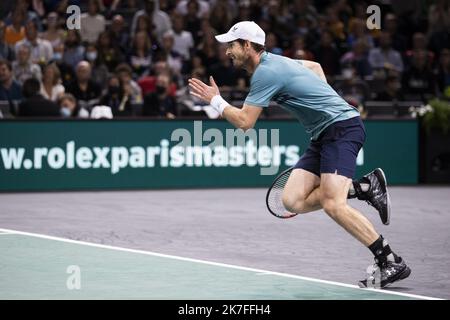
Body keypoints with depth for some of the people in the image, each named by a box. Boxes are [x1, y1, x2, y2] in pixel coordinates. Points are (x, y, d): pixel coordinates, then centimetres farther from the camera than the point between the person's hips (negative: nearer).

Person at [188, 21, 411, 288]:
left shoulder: (266, 72, -14)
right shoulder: (274, 61, 16)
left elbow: (244, 121, -14)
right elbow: (315, 66, 34)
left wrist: (216, 101, 2)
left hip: (342, 126, -10)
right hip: (323, 135, 10)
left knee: (332, 205, -23)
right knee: (293, 201, -3)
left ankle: (392, 262, -18)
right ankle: (365, 187, 4)